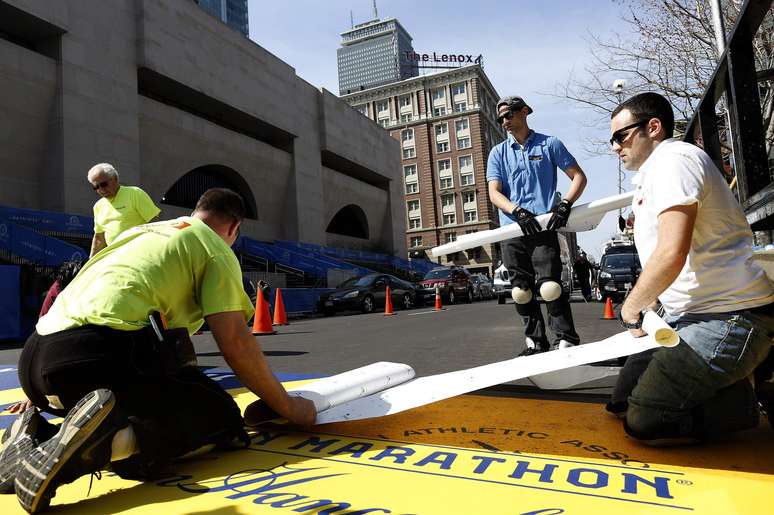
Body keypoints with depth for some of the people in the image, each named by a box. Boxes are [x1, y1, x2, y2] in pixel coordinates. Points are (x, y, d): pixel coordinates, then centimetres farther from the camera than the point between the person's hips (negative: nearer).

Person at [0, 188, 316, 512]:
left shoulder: (142, 230, 30)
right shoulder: (215, 248, 6)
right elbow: (236, 344, -3)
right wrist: (288, 407, 9)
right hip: (101, 354, -8)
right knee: (222, 418, 6)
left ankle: (36, 435, 6)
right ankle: (112, 440, -19)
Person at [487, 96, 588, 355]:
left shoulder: (549, 144, 11)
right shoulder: (498, 153, 16)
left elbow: (579, 177, 9)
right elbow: (494, 193, 5)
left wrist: (565, 204, -9)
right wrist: (517, 211, -14)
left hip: (543, 227, -3)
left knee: (549, 286, -15)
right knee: (521, 291, 4)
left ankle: (567, 341, -3)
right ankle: (535, 342, 16)